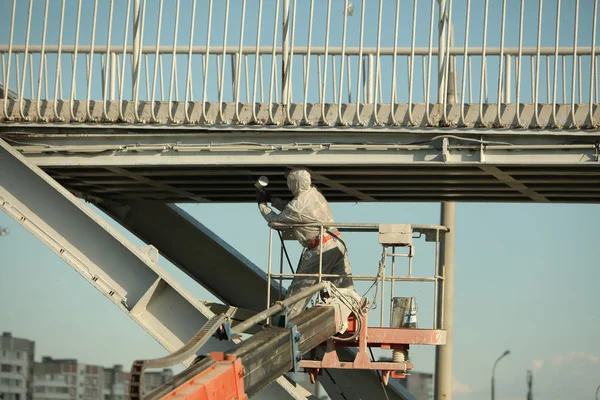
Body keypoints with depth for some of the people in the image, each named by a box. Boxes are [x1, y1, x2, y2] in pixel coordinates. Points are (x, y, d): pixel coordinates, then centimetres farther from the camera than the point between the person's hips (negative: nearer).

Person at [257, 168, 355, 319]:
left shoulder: (297, 206, -17)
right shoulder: (314, 192, 5)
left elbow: (275, 221, 0)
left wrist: (262, 204, 13)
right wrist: (271, 199, 23)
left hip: (320, 250, -7)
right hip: (338, 243, 7)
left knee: (298, 289, 3)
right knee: (346, 288, 6)